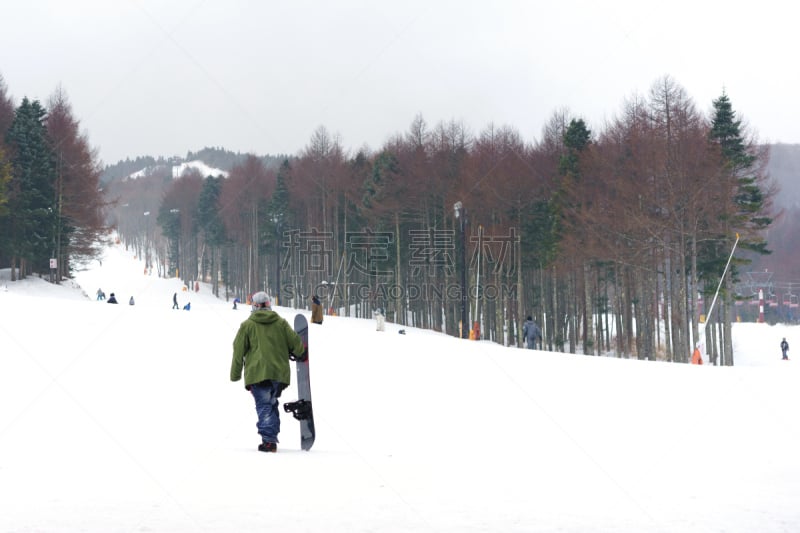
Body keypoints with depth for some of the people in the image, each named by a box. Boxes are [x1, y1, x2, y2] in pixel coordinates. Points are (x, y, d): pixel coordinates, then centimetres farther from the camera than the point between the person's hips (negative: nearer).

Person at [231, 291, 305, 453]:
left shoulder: (247, 325, 3)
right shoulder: (281, 323, 9)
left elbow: (238, 351, 2)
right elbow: (295, 342, 11)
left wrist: (235, 374, 9)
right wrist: (302, 353, 34)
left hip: (257, 373, -3)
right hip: (279, 372, 3)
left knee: (264, 406, -3)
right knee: (271, 404, 18)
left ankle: (268, 440, -17)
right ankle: (272, 437, 14)